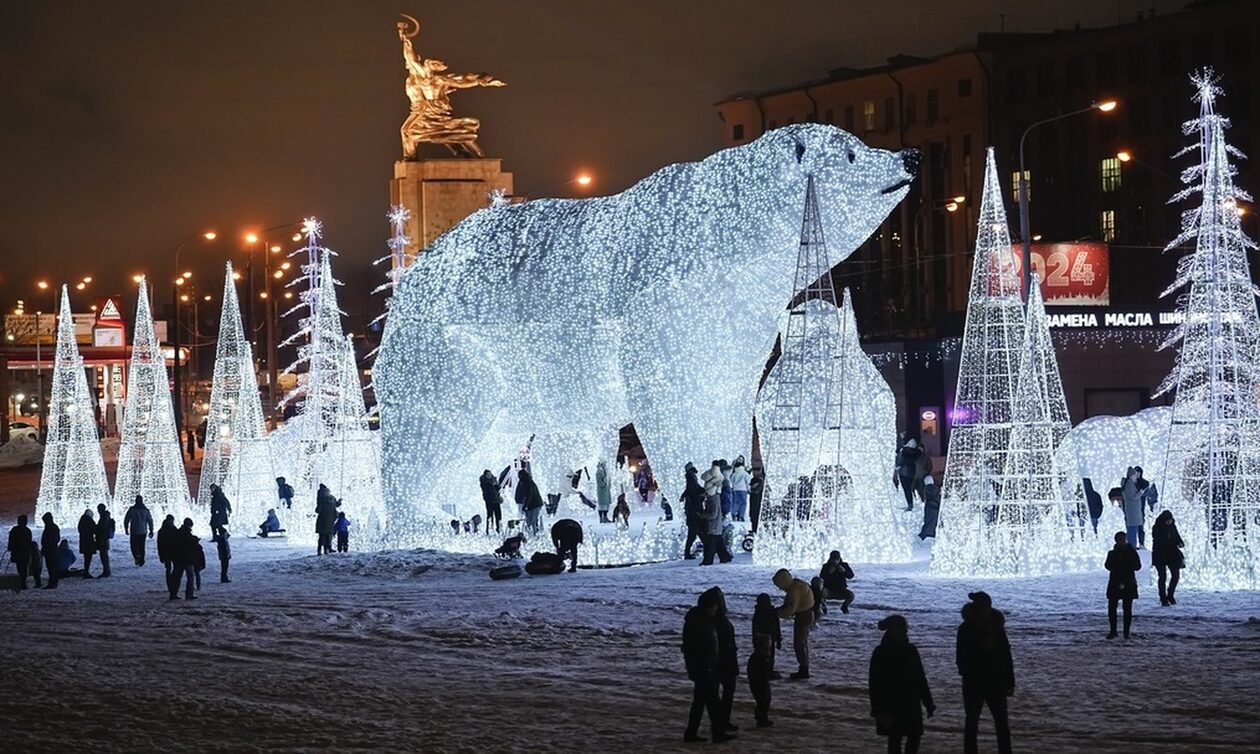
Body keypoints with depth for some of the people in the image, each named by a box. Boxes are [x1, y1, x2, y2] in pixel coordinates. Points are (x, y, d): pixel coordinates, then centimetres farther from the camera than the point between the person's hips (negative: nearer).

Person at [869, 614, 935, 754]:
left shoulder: (911, 651, 5)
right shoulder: (881, 654, -10)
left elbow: (920, 679, 11)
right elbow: (875, 684, -11)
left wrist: (928, 704, 10)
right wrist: (880, 710, -16)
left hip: (911, 705, 5)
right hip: (891, 706, -5)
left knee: (915, 736, 3)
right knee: (895, 738, 0)